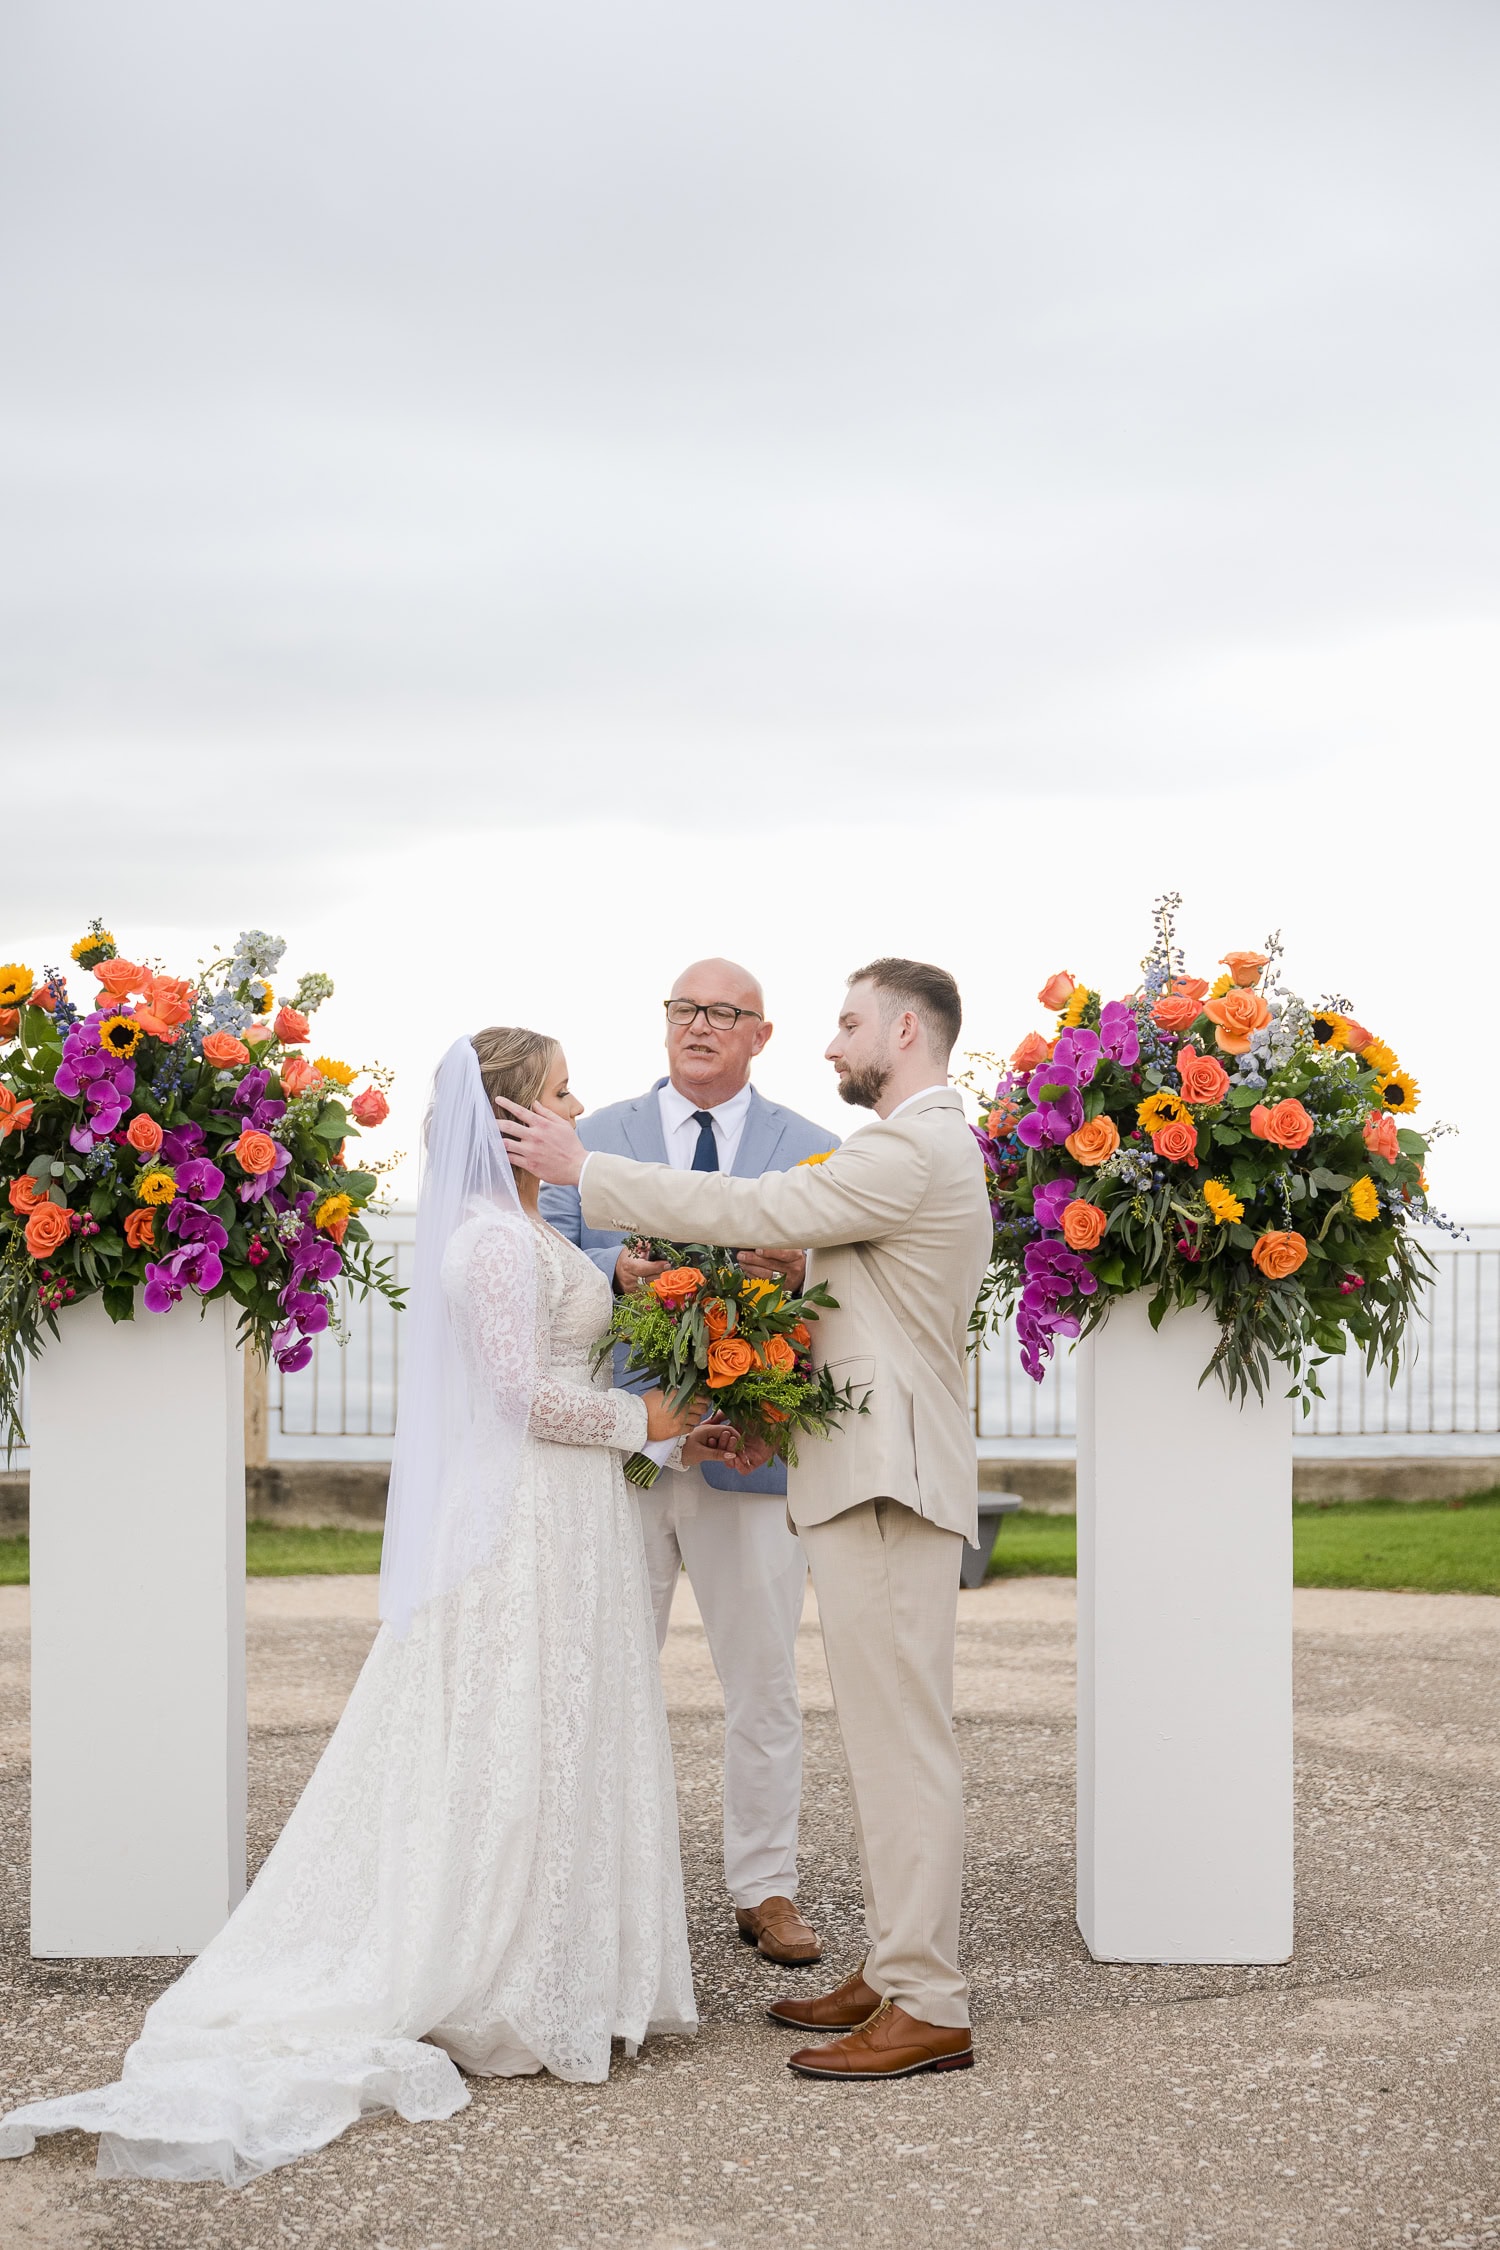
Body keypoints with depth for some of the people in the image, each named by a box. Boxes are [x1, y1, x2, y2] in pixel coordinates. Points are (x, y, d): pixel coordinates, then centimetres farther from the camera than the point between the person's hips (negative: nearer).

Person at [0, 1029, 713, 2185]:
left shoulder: (516, 1232, 14)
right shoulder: (500, 1239, -16)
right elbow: (528, 1394, -20)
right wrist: (641, 1418, -9)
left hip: (530, 1514, 10)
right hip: (528, 1516, -10)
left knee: (505, 1751, 11)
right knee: (518, 1749, -3)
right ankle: (502, 1991, 4)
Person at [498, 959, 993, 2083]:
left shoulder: (914, 1149, -14)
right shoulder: (928, 1145, 21)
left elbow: (751, 1211, -16)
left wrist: (583, 1168, -9)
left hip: (887, 1480, -11)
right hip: (870, 1474, 11)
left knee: (904, 1738, -8)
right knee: (890, 1737, 13)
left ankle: (928, 2008, -5)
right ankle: (896, 1968, 20)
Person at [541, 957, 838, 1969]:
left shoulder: (811, 1151, 7)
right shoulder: (596, 1139, 10)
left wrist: (801, 1272, -20)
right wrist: (616, 1270, -17)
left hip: (753, 1447, 0)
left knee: (764, 1684, 6)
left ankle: (767, 1888, 17)